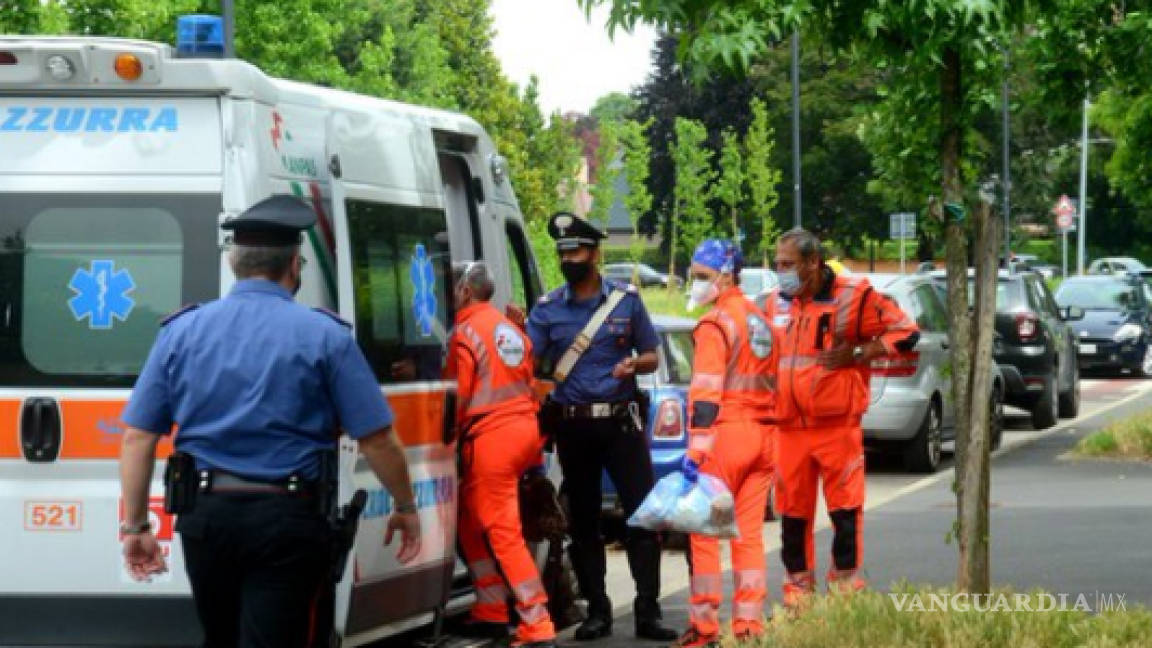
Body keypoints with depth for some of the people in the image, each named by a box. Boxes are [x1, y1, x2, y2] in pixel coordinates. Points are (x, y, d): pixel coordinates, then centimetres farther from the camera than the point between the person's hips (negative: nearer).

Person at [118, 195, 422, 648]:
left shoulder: (182, 331, 3)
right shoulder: (325, 337, -5)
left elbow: (138, 437, 1)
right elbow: (377, 441, -5)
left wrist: (135, 525, 8)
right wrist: (406, 508, 9)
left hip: (207, 516, 4)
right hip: (286, 520, -4)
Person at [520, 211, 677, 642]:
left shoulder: (626, 300, 4)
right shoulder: (547, 309, 4)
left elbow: (652, 356, 9)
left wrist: (634, 364, -12)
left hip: (621, 421, -1)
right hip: (572, 425, 1)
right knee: (582, 521, 7)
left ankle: (648, 611, -3)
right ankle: (597, 610, 15)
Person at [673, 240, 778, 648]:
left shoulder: (715, 323, -9)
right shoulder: (761, 321, 17)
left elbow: (706, 391, -17)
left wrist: (696, 447, -21)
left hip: (727, 432, -8)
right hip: (763, 433, 8)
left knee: (704, 531, -3)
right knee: (749, 534, 8)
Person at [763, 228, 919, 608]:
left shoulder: (853, 296, -4)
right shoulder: (776, 303, 13)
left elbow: (905, 332, -2)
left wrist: (856, 354, -11)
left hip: (838, 424, -4)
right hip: (789, 427, 4)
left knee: (845, 508, -2)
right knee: (792, 512, 6)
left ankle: (845, 587, 7)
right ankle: (798, 588, 16)